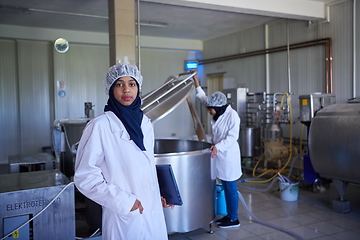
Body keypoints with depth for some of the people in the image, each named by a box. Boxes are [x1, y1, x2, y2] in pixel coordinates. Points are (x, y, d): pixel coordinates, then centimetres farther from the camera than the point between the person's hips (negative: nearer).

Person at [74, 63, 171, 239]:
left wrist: (157, 195, 11)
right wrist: (123, 200, -17)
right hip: (124, 218, -6)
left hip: (153, 213, 6)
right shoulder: (100, 126, -14)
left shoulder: (145, 124, 4)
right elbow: (85, 176, -14)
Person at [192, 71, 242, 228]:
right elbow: (204, 98, 17)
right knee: (226, 187, 15)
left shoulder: (232, 115, -16)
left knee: (230, 187, 1)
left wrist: (218, 147, -31)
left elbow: (232, 138, -20)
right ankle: (229, 215, 26)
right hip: (219, 155, 8)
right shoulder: (218, 113, 6)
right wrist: (196, 83, 15)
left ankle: (234, 219, 13)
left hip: (228, 156, -8)